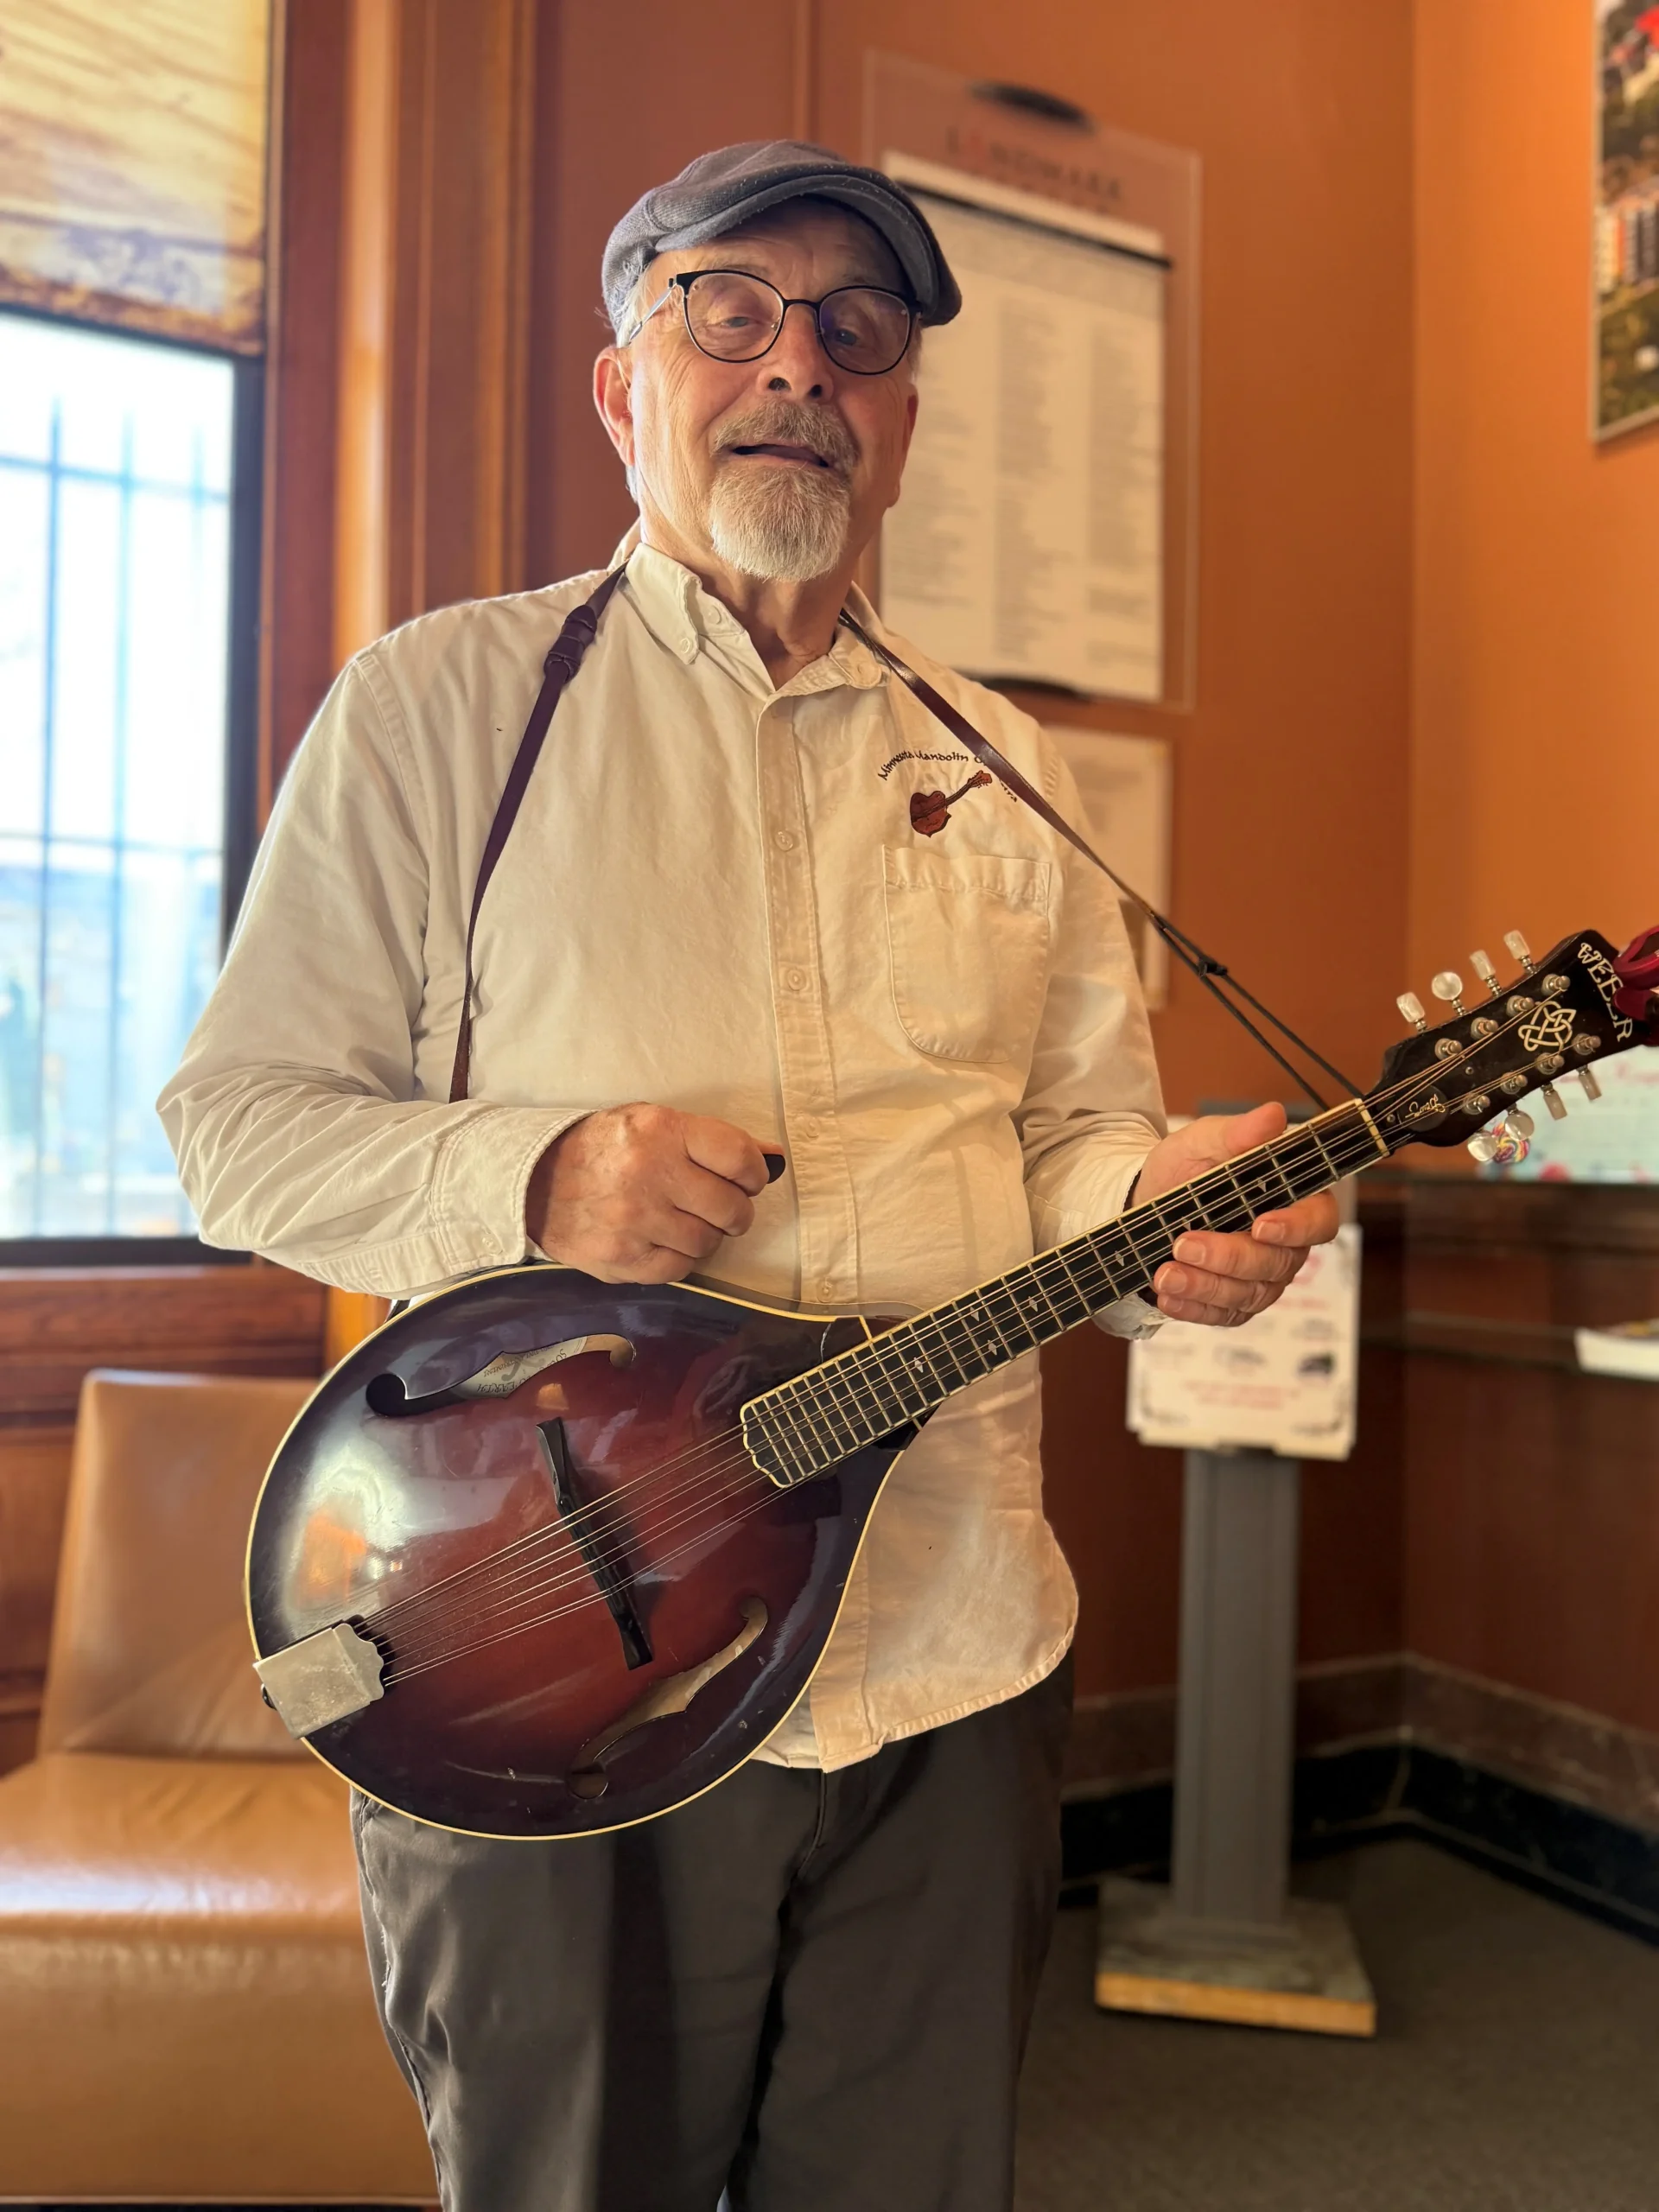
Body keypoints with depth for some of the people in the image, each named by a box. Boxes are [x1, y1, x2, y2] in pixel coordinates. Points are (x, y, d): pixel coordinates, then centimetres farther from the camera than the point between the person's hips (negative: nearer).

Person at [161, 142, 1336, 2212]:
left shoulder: (997, 767, 11)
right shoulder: (443, 701, -1)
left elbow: (1079, 1127, 13)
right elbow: (236, 1119, -3)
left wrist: (1162, 1209, -10)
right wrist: (532, 1180, -20)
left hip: (953, 1669, 4)